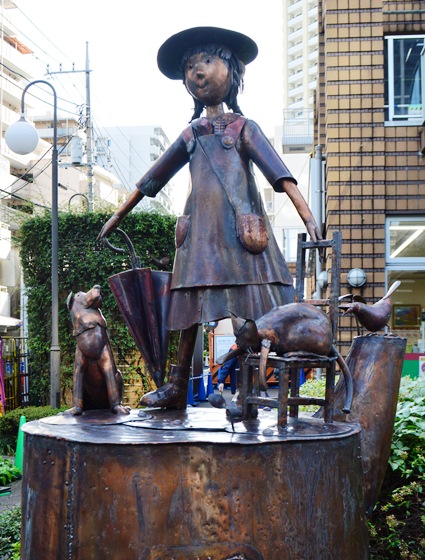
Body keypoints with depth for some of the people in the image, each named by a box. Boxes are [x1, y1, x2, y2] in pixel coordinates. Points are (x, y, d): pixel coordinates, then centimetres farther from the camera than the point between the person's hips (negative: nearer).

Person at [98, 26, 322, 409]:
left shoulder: (244, 128, 6)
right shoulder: (191, 135, 17)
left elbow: (280, 174, -6)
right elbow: (152, 180, 23)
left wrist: (307, 217, -18)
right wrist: (118, 217, 25)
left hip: (239, 229, -4)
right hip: (200, 230, 4)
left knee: (253, 311, -8)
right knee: (192, 305, 5)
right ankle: (177, 387, 11)